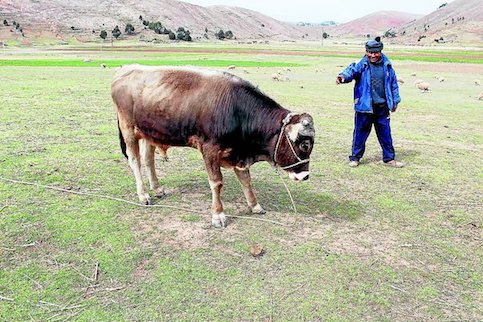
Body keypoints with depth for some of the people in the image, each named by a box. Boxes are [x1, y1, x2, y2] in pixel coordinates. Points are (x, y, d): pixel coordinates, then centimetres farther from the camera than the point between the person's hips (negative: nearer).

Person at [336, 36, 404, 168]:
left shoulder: (387, 65, 5)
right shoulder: (362, 65, -6)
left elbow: (393, 83, 14)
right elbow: (352, 70, -27)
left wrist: (395, 101, 16)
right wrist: (343, 76, -49)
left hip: (382, 107, 3)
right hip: (364, 106, -3)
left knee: (385, 134, 12)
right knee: (360, 133, 4)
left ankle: (389, 158, 24)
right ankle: (355, 157, 19)